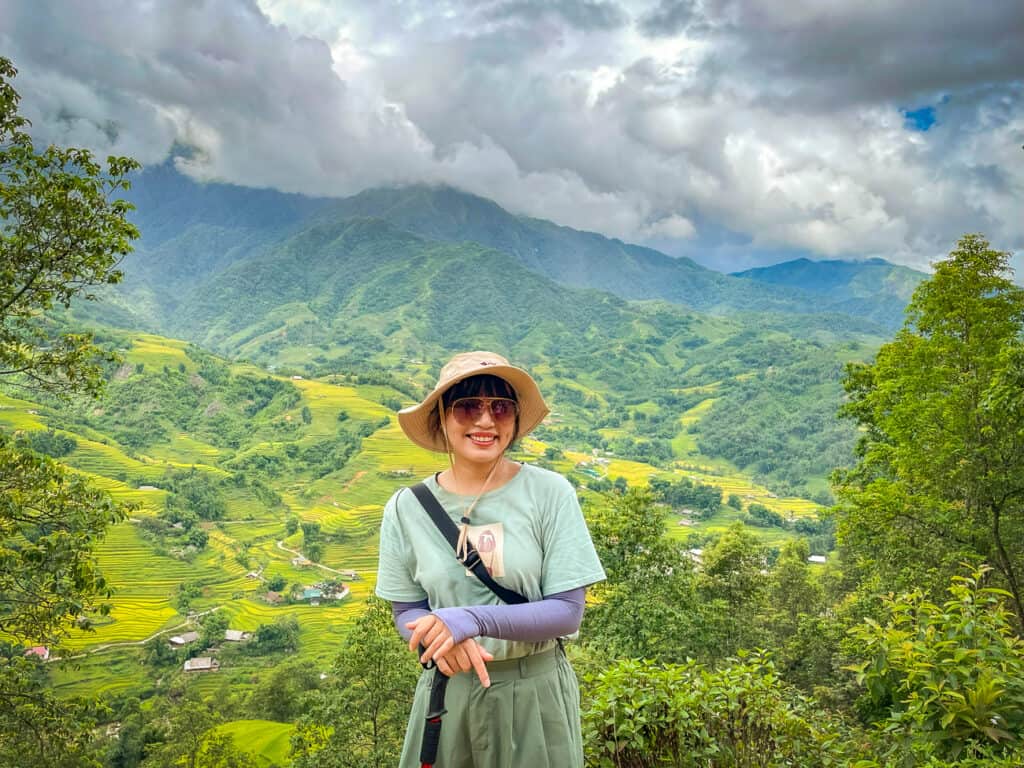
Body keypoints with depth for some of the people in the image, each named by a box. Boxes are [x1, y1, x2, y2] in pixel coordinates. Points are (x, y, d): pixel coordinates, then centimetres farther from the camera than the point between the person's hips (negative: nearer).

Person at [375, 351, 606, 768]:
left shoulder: (550, 492, -14)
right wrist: (444, 638, -22)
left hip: (537, 691, -1)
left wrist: (473, 620, -26)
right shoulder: (406, 507, -8)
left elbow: (567, 612, -13)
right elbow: (407, 612, 0)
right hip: (447, 689, 1)